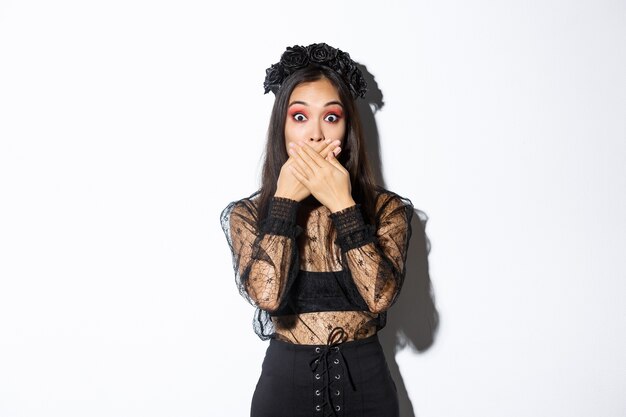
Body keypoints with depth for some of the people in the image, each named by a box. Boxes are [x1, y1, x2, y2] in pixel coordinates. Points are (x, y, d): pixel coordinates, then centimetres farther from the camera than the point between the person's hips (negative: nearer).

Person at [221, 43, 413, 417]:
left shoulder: (386, 208, -5)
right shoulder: (247, 214, -5)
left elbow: (380, 297, -20)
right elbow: (267, 295, -21)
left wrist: (342, 203, -21)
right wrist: (285, 198, -19)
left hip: (366, 384, 1)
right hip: (286, 382, 0)